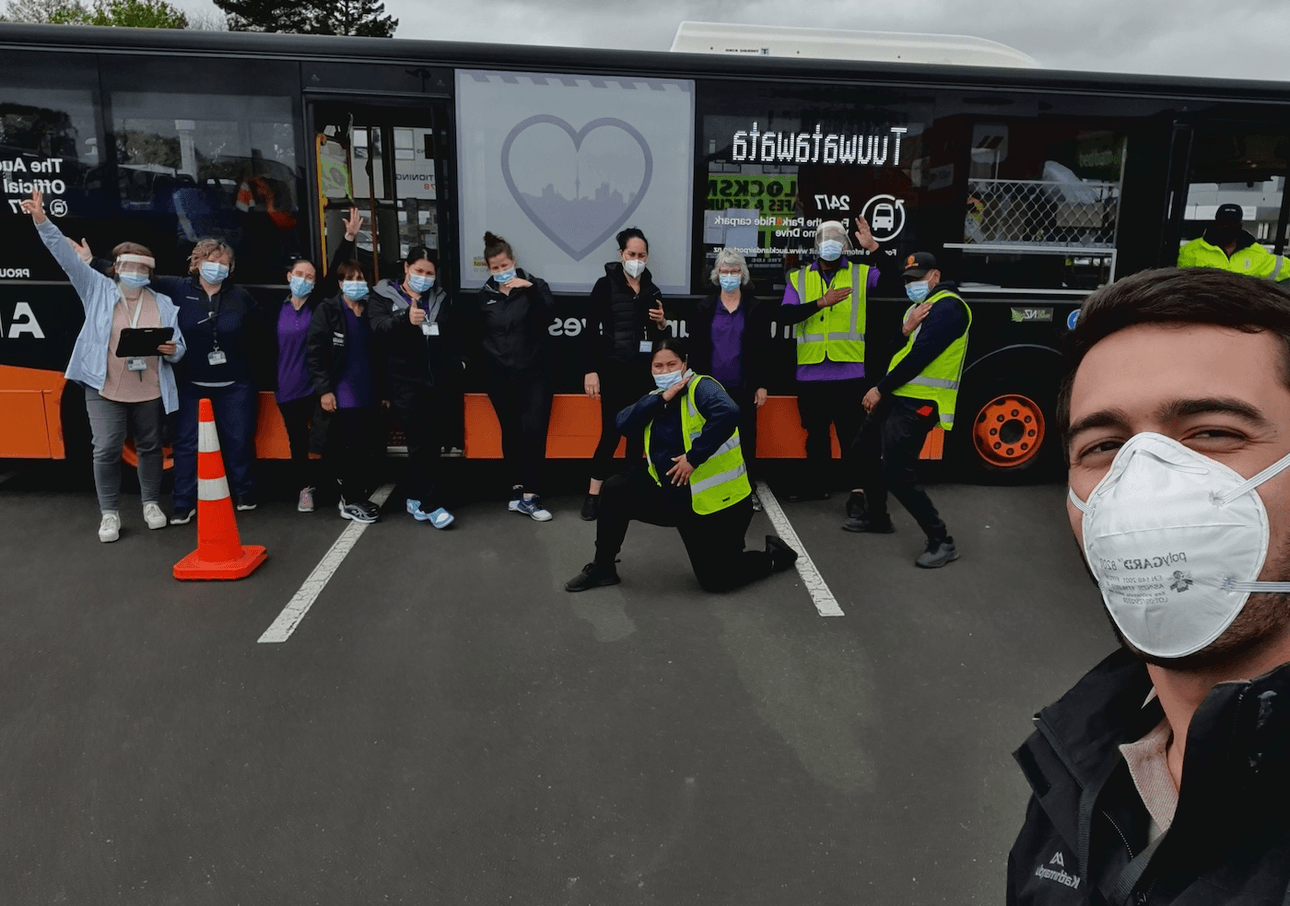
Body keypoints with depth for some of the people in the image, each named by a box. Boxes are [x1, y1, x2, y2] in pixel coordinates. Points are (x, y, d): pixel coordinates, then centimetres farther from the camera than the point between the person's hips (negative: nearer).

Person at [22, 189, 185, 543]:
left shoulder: (163, 304, 6)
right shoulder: (98, 290, 3)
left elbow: (179, 348, 7)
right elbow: (66, 256, -5)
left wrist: (171, 350, -17)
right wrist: (42, 221, -15)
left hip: (149, 392, 2)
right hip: (105, 390, -1)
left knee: (150, 447, 12)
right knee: (106, 450, -1)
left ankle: (152, 503, 28)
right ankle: (109, 513, 11)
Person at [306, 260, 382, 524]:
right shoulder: (328, 310, -1)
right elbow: (314, 352, -6)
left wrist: (384, 390, 9)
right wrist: (323, 389, -13)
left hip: (370, 393, 5)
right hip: (343, 393, -4)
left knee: (370, 448, 5)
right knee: (353, 446, -5)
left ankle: (357, 497, 20)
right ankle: (351, 502, 8)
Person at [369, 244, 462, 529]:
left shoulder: (441, 298, 12)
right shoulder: (384, 296, 1)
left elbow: (453, 335, 18)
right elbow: (378, 329, -18)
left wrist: (455, 365, 6)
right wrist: (405, 318, -35)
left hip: (439, 383, 4)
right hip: (406, 385, -4)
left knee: (432, 443, 8)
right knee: (420, 443, -6)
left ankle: (414, 497, 23)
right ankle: (432, 505, 0)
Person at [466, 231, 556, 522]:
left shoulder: (534, 285, -1)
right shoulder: (485, 295, 5)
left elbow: (550, 312, -20)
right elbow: (474, 335, 15)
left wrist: (530, 288, -30)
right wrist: (489, 357, 8)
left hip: (533, 374, -2)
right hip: (500, 378, 2)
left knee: (533, 430, -13)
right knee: (511, 433, 8)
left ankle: (528, 496, -11)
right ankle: (519, 489, 19)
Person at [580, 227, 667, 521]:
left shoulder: (652, 291, 10)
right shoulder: (606, 285, -3)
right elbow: (591, 330, -7)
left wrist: (661, 324, -4)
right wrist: (590, 370, -12)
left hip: (643, 373, 5)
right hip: (613, 372, -5)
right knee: (611, 432, -8)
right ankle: (593, 494, 4)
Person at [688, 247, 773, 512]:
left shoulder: (756, 308, 2)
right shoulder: (704, 308, 4)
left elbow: (763, 349, 2)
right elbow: (695, 349, 4)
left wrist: (761, 385, -2)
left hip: (744, 387, 0)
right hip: (712, 386, 1)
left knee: (746, 438, 5)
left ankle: (749, 489, 15)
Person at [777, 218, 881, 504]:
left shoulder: (861, 273, 5)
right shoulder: (798, 277, 8)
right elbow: (785, 315, -6)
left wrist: (874, 247, -20)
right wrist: (821, 302, -18)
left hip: (849, 373, -2)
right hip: (810, 373, 3)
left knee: (852, 433, 1)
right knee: (816, 433, 15)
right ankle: (816, 484, 28)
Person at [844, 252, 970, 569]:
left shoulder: (948, 306, -13)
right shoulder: (920, 306, 19)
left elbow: (920, 355, -21)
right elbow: (895, 350, 12)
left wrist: (879, 389, -15)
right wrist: (906, 329, -10)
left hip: (918, 402, -10)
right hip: (897, 396, 10)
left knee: (897, 474, -16)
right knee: (862, 451, 19)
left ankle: (942, 541, -6)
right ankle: (877, 515, 36)